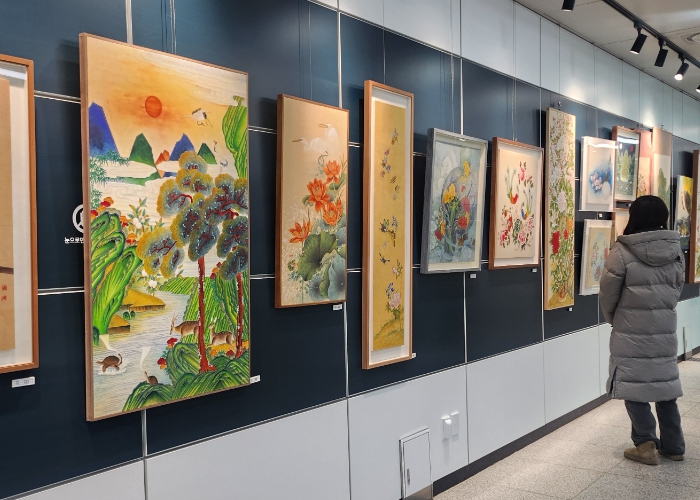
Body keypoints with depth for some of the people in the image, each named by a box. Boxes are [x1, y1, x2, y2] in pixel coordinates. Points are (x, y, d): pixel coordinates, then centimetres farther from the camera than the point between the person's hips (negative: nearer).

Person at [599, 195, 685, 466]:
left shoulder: (622, 251, -13)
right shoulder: (676, 250, 2)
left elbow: (608, 294, -7)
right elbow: (677, 289, 9)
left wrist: (613, 319, 12)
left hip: (631, 333, -5)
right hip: (665, 330, 5)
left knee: (634, 386, 5)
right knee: (664, 384, 14)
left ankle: (646, 445, 7)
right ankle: (673, 445, 23)